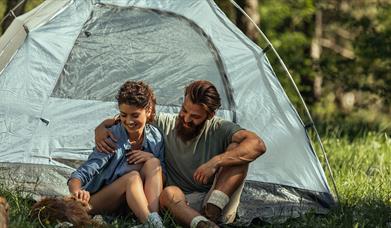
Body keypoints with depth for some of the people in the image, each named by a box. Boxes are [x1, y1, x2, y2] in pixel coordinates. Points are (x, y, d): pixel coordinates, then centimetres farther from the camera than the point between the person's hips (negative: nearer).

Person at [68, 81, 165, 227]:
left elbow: (162, 174, 5)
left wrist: (152, 158, -16)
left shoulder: (155, 137, -3)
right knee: (132, 177, -31)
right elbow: (83, 172, -26)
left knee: (153, 163, -19)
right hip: (98, 200, -4)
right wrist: (77, 191, -49)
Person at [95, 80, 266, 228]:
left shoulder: (219, 129, -3)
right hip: (182, 205, 1)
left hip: (218, 206, -1)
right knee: (169, 193, -35)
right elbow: (119, 122, 13)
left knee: (237, 149, -20)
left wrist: (216, 162, -30)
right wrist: (100, 130, -11)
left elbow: (258, 145, -21)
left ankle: (211, 214, -33)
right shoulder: (164, 124, 5)